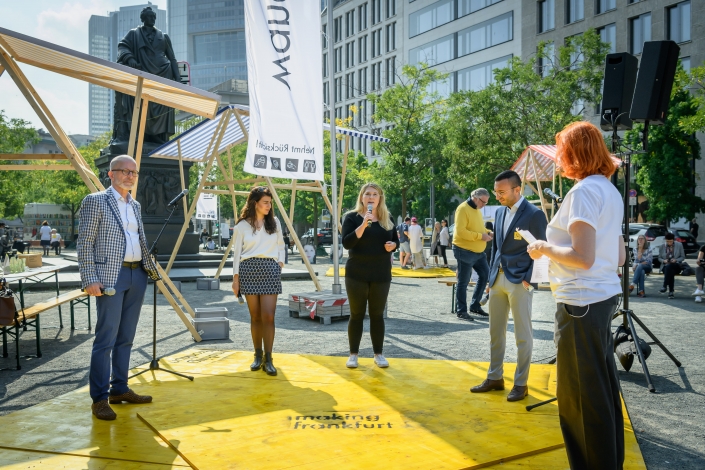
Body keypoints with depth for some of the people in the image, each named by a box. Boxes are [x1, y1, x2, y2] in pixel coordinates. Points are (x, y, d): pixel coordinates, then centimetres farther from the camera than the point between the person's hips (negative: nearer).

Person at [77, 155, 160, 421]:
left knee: (126, 337, 11)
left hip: (137, 276, 7)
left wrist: (153, 271, 15)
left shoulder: (135, 205, 17)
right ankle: (99, 398, 1)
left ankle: (119, 389, 20)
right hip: (111, 276, -7)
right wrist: (90, 279, -16)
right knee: (106, 339, -6)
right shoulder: (95, 201, -4)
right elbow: (84, 244, -8)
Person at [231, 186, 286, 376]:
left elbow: (281, 245, 18)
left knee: (268, 316, -8)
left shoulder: (274, 222, 9)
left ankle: (268, 359, -3)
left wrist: (281, 262, 3)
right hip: (249, 269, 0)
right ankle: (258, 356, 17)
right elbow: (237, 252, 4)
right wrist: (235, 277, -1)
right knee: (255, 316, 4)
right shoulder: (242, 225, 3)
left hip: (270, 270, 1)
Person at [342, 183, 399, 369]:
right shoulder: (352, 217, -4)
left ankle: (379, 354, 17)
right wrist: (363, 225, -25)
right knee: (357, 314, 4)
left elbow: (395, 240, 16)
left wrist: (393, 245, -7)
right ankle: (353, 354, 13)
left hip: (381, 274, 3)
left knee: (377, 314, 8)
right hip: (357, 274, -3)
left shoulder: (387, 218, 8)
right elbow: (346, 243, -15)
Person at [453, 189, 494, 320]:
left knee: (485, 275, 12)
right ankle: (461, 311, 10)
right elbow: (460, 231, -24)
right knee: (463, 282, -1)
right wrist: (481, 236, -24)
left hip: (478, 251, 9)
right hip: (464, 251, -9)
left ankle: (475, 305, 23)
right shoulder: (463, 209, -16)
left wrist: (488, 232, 5)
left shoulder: (477, 210, 12)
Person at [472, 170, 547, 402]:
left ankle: (521, 384, 14)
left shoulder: (534, 214, -11)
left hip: (520, 282, -7)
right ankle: (495, 378, 25)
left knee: (523, 335, 4)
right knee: (495, 332, 13)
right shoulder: (500, 213, 11)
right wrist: (491, 277, 15)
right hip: (498, 279, 7)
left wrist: (528, 279, -12)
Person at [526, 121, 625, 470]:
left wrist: (544, 249, -8)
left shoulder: (584, 191, -15)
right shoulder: (611, 192, 13)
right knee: (602, 388, 17)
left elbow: (583, 257, -24)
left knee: (580, 395, 1)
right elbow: (619, 257, 16)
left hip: (582, 301, -10)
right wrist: (556, 247, 20)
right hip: (605, 296, 10)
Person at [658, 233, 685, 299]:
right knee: (671, 272, -36)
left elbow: (683, 257, 6)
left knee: (669, 266, -38)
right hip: (665, 266, 1)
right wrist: (663, 260, -11)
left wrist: (676, 260, -14)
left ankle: (665, 286, -43)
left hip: (676, 265, -1)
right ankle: (671, 292, -37)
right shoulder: (662, 247, 7)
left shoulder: (679, 245, 4)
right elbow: (659, 258, 13)